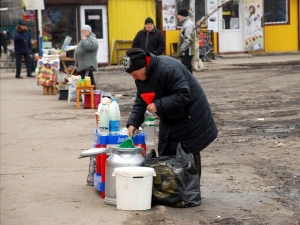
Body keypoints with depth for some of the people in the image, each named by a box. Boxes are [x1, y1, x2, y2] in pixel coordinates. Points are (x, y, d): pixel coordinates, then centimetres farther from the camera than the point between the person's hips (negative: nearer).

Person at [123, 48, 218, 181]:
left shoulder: (168, 69, -30)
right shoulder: (141, 77, -1)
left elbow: (184, 95, -31)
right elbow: (140, 102, 4)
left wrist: (159, 105, -35)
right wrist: (133, 123, -10)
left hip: (189, 118, -8)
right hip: (169, 120, 8)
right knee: (166, 155, 8)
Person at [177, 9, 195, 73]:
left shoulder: (188, 25, -15)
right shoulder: (186, 24, 17)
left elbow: (188, 39, -23)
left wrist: (182, 49, -17)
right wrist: (181, 49, 17)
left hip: (186, 52, -11)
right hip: (187, 52, 11)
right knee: (188, 70, 13)